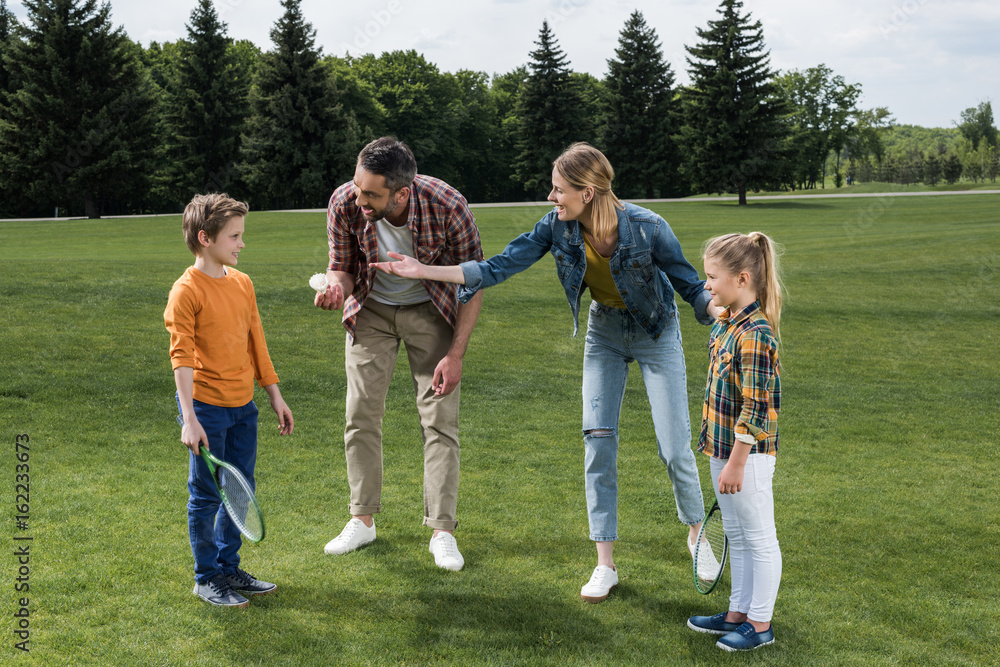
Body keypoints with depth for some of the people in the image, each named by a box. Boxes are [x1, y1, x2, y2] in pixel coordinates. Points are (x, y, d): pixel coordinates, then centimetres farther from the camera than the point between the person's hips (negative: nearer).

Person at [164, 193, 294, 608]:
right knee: (207, 496, 3)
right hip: (206, 407, -7)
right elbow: (182, 356, -17)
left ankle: (229, 568, 28)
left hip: (243, 406, 7)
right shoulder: (187, 290, -13)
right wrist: (189, 418, -23)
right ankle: (206, 578, 17)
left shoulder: (243, 283, 8)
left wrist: (275, 396, 15)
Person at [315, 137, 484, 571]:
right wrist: (336, 286, -33)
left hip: (430, 310, -2)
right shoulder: (345, 204, -26)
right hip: (371, 310, 2)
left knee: (439, 418, -7)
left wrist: (456, 354, -20)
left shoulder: (448, 207, -32)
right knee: (361, 415, 1)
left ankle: (442, 530, 0)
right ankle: (363, 520, 15)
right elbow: (342, 266, -8)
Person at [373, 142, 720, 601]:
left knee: (674, 448, -4)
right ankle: (605, 564, 4)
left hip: (656, 332, -3)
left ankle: (697, 532, 26)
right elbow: (497, 267, -14)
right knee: (598, 440, -6)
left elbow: (690, 285, -16)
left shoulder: (647, 228, -29)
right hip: (604, 331, 3)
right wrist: (424, 271, -19)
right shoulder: (557, 228, -18)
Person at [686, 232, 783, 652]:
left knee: (759, 538, 5)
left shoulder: (755, 335, -23)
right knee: (736, 537, 19)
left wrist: (736, 464, -20)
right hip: (724, 448, 9)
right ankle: (738, 613, 32)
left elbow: (755, 408, -23)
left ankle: (760, 625, 17)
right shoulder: (726, 324, 6)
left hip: (748, 454, -9)